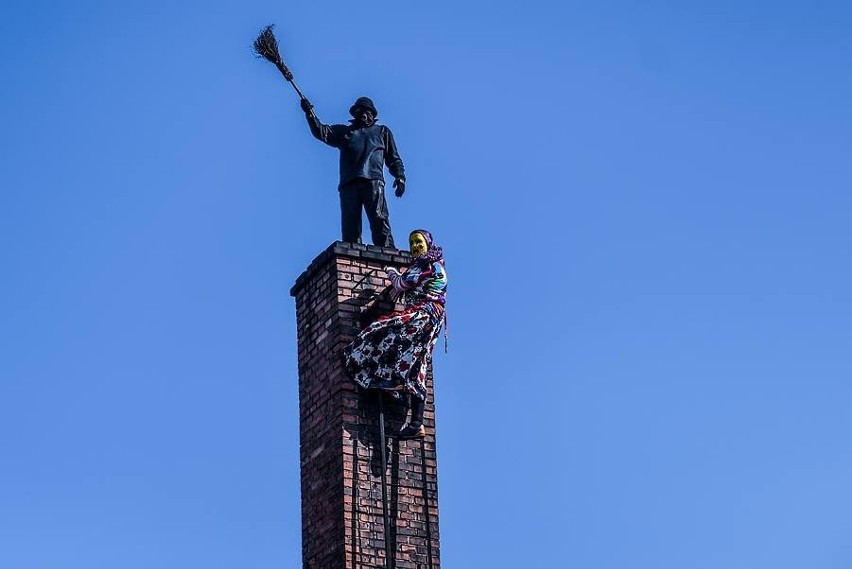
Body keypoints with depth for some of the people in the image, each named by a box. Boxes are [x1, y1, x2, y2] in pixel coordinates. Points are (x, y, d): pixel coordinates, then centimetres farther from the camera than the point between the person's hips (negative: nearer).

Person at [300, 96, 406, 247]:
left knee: (379, 221, -18)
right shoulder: (343, 131, 29)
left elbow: (393, 158, 21)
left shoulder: (382, 131, 28)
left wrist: (399, 176, 3)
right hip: (349, 184, 2)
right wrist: (310, 114, -3)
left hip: (373, 182, -2)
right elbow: (321, 132, 13)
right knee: (350, 226, -10)